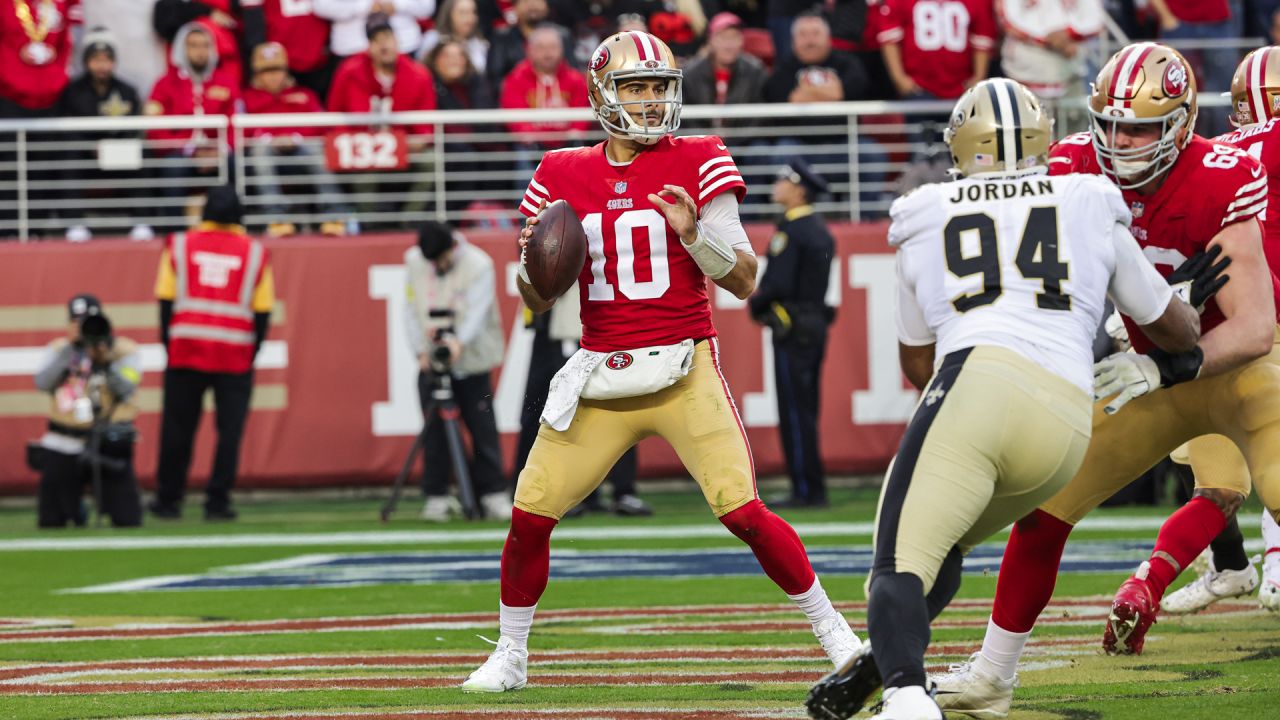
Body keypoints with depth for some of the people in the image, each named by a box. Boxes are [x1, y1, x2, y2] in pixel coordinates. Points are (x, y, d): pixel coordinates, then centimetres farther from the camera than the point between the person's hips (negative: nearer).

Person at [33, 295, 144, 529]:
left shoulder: (125, 350, 1)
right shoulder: (59, 349, 9)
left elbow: (125, 389, -14)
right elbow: (43, 383, -8)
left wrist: (105, 362, -27)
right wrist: (70, 348, -12)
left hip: (109, 445, -2)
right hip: (63, 445, 2)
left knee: (128, 520, -10)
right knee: (50, 523, 3)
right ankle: (76, 510, 34)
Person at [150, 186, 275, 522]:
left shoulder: (180, 246, 4)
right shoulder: (254, 252, 3)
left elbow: (166, 301, 3)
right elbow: (263, 311, 3)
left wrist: (169, 344, 10)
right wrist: (251, 354, 10)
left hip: (186, 351, 1)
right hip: (235, 355, -1)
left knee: (177, 430, 8)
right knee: (230, 430, 3)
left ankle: (168, 500, 12)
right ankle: (217, 502, -2)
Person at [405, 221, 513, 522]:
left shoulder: (479, 265, -9)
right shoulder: (414, 262, 3)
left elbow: (477, 310, -20)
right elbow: (412, 309, 5)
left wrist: (459, 342, -37)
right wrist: (421, 350, -7)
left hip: (471, 360, -3)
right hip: (432, 362, 3)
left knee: (483, 430, -4)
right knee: (434, 432, -1)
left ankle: (493, 495, 2)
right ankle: (436, 497, 5)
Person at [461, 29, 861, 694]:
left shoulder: (697, 164, -1)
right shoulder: (563, 177, 7)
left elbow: (744, 282, -2)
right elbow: (538, 302, 14)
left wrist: (694, 234, -18)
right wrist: (533, 266, -8)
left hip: (683, 370, -3)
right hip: (600, 376, 3)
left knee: (744, 512, -13)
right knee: (530, 514, -2)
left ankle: (833, 632, 3)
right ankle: (509, 658, 17)